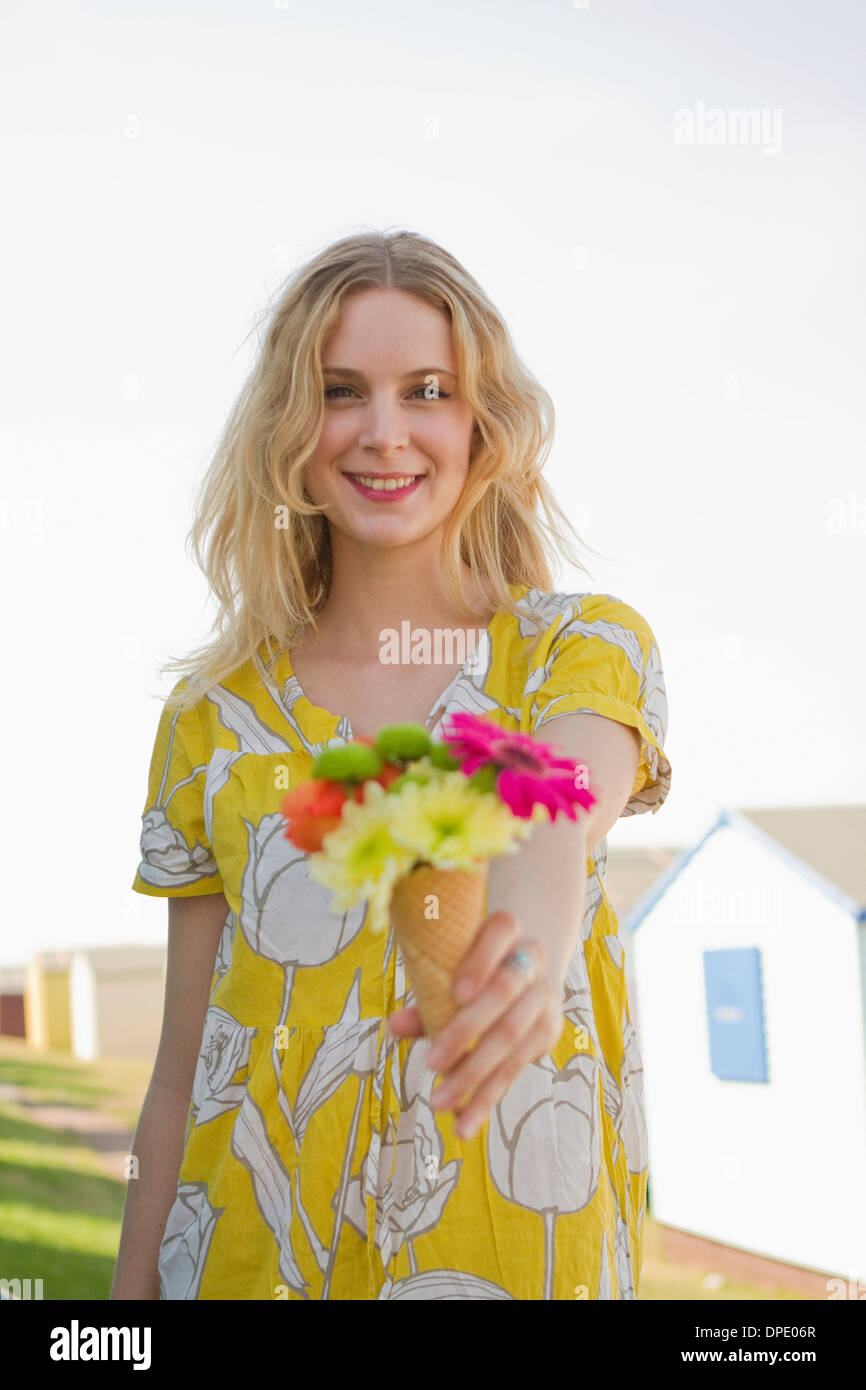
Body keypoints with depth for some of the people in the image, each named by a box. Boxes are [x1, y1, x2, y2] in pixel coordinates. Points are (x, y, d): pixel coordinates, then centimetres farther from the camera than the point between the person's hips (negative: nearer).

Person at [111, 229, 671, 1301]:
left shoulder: (586, 648, -4)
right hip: (257, 1252, 1)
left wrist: (530, 937, -50)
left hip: (521, 1243, -1)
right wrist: (131, 1285, -1)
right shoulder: (214, 713, 0)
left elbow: (565, 814, -28)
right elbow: (182, 1071, 3)